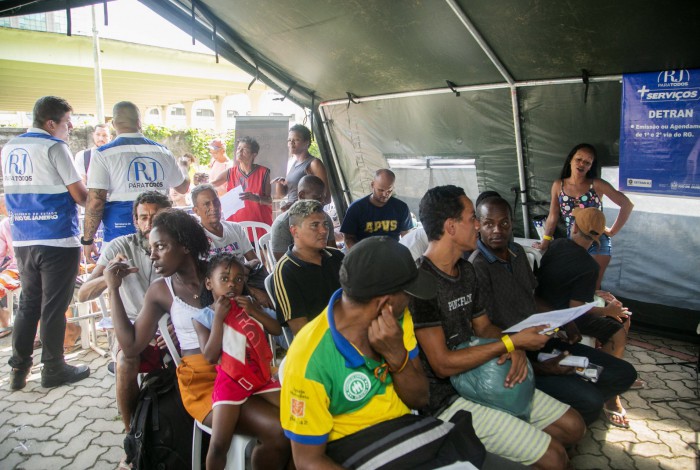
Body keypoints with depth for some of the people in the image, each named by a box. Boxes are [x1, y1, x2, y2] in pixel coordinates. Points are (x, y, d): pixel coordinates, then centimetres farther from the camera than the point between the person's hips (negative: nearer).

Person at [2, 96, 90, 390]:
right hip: (57, 239, -7)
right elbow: (80, 196, -13)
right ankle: (53, 368, 14)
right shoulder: (54, 147, -11)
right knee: (54, 306, 3)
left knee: (28, 303, 16)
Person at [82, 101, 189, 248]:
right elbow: (183, 187, 19)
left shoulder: (103, 154, -5)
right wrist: (183, 167, 40)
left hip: (119, 236, -3)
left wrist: (87, 239, -1)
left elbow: (95, 201, -11)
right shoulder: (162, 151, 5)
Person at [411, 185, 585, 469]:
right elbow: (443, 365, -23)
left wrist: (515, 348, -11)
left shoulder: (466, 270, 6)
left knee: (573, 426, 8)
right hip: (446, 399, -9)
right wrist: (511, 342, -19)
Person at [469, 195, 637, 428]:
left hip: (541, 340, 9)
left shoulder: (517, 252, 8)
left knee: (624, 373, 7)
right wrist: (538, 367, -23)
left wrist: (564, 321, 2)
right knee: (590, 401, -24)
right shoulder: (477, 268, -20)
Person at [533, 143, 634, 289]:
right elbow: (553, 217, 5)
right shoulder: (558, 186, 0)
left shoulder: (597, 184, -8)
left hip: (598, 243, -2)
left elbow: (627, 204, -4)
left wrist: (612, 231, -4)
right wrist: (545, 242, 4)